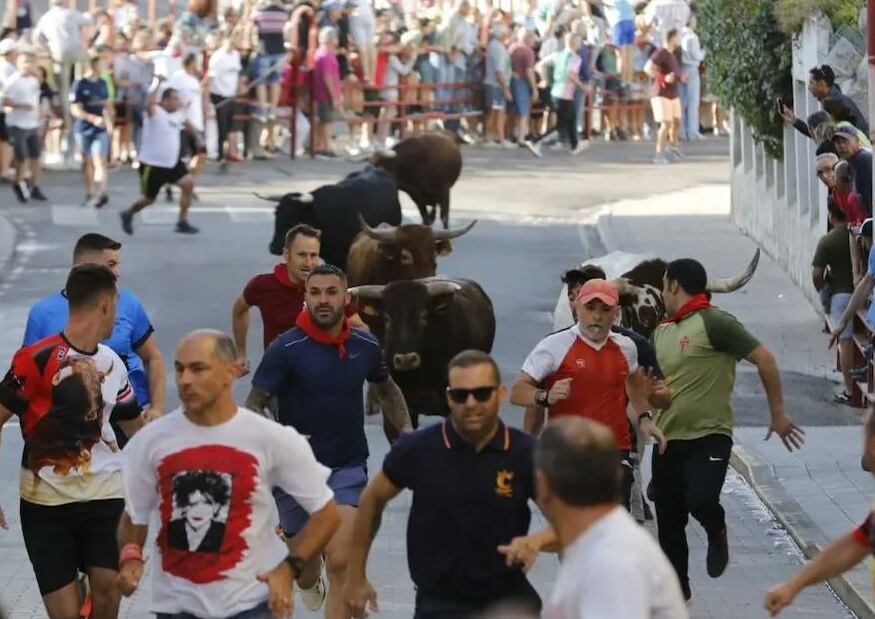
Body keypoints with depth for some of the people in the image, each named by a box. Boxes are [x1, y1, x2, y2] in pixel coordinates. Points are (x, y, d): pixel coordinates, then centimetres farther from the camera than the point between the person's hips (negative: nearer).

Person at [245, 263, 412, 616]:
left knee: (340, 560, -17)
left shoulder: (366, 347, -1)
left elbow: (386, 390, 20)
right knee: (303, 565, 15)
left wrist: (406, 431, 6)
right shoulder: (286, 349, -12)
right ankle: (311, 584, 53)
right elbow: (254, 405, -12)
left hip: (348, 468, 1)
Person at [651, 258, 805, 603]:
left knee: (701, 502, -26)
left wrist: (778, 415, -11)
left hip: (709, 437, -7)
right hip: (668, 439, 7)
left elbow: (764, 359, -12)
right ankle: (677, 589, 25)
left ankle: (716, 533, 9)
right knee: (668, 522, 9)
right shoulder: (662, 331, 12)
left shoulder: (713, 322, -12)